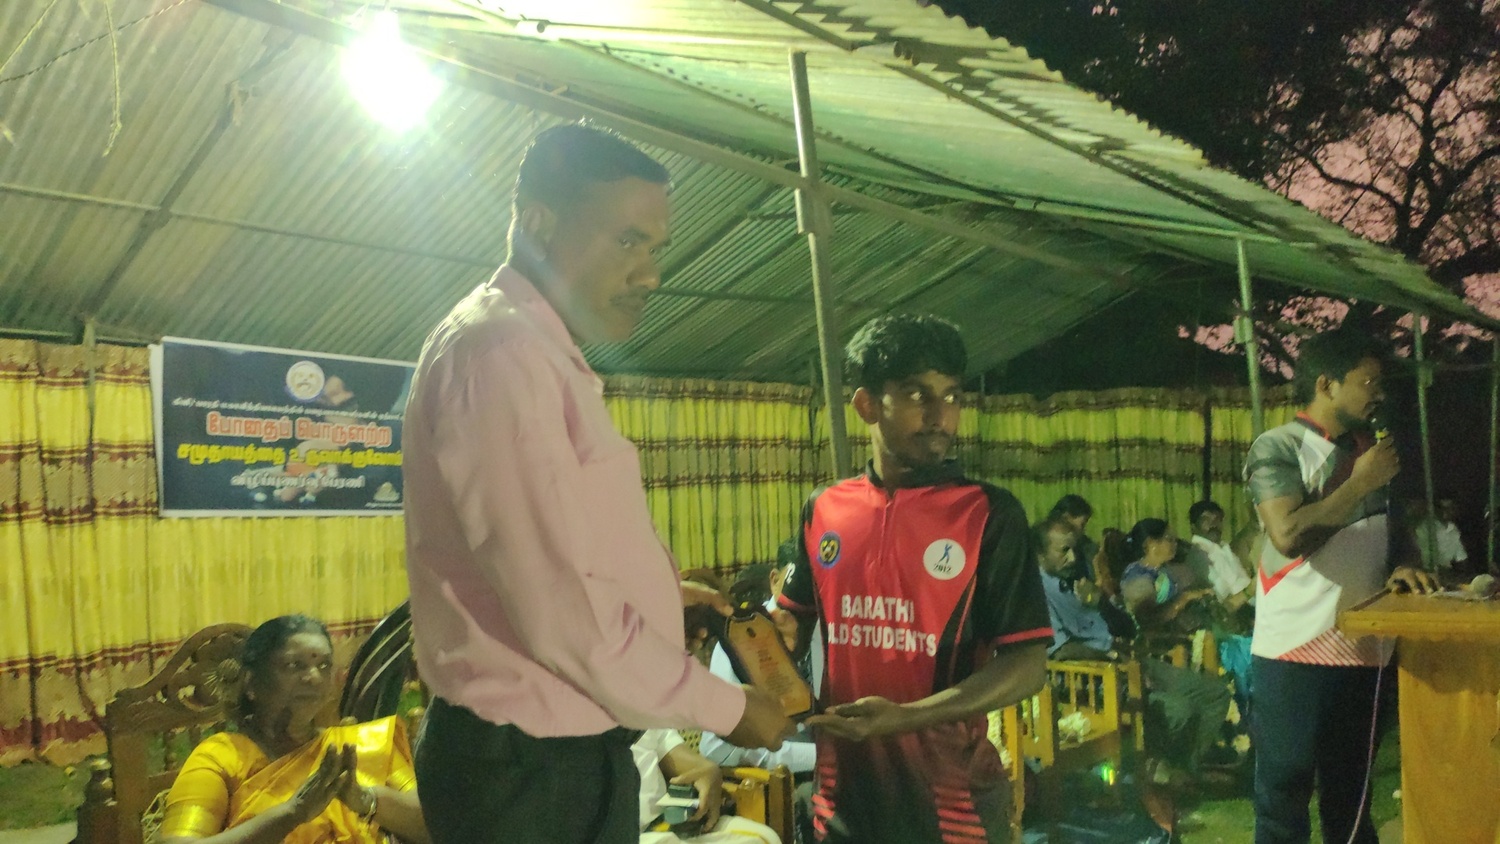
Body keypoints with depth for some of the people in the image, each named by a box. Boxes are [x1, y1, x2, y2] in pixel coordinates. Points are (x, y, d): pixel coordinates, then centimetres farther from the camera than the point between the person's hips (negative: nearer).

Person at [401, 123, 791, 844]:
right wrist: (725, 706, -14)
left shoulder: (540, 356, 14)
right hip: (531, 764, -10)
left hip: (565, 751, 10)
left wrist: (660, 592, 9)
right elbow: (562, 613, -26)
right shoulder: (502, 353, -21)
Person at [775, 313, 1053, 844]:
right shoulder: (823, 510, 2)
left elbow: (1027, 665, -12)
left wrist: (903, 717, -22)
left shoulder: (989, 515, -9)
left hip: (950, 800, -3)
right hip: (844, 794, 4)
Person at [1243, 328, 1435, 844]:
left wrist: (1401, 566, -1)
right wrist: (1360, 483, -14)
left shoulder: (1366, 449, 12)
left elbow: (1390, 526, 21)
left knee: (1351, 786, 18)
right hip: (1297, 649, -7)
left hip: (1362, 647, 7)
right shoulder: (1278, 447, -10)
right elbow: (1289, 535, -24)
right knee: (1284, 787, 2)